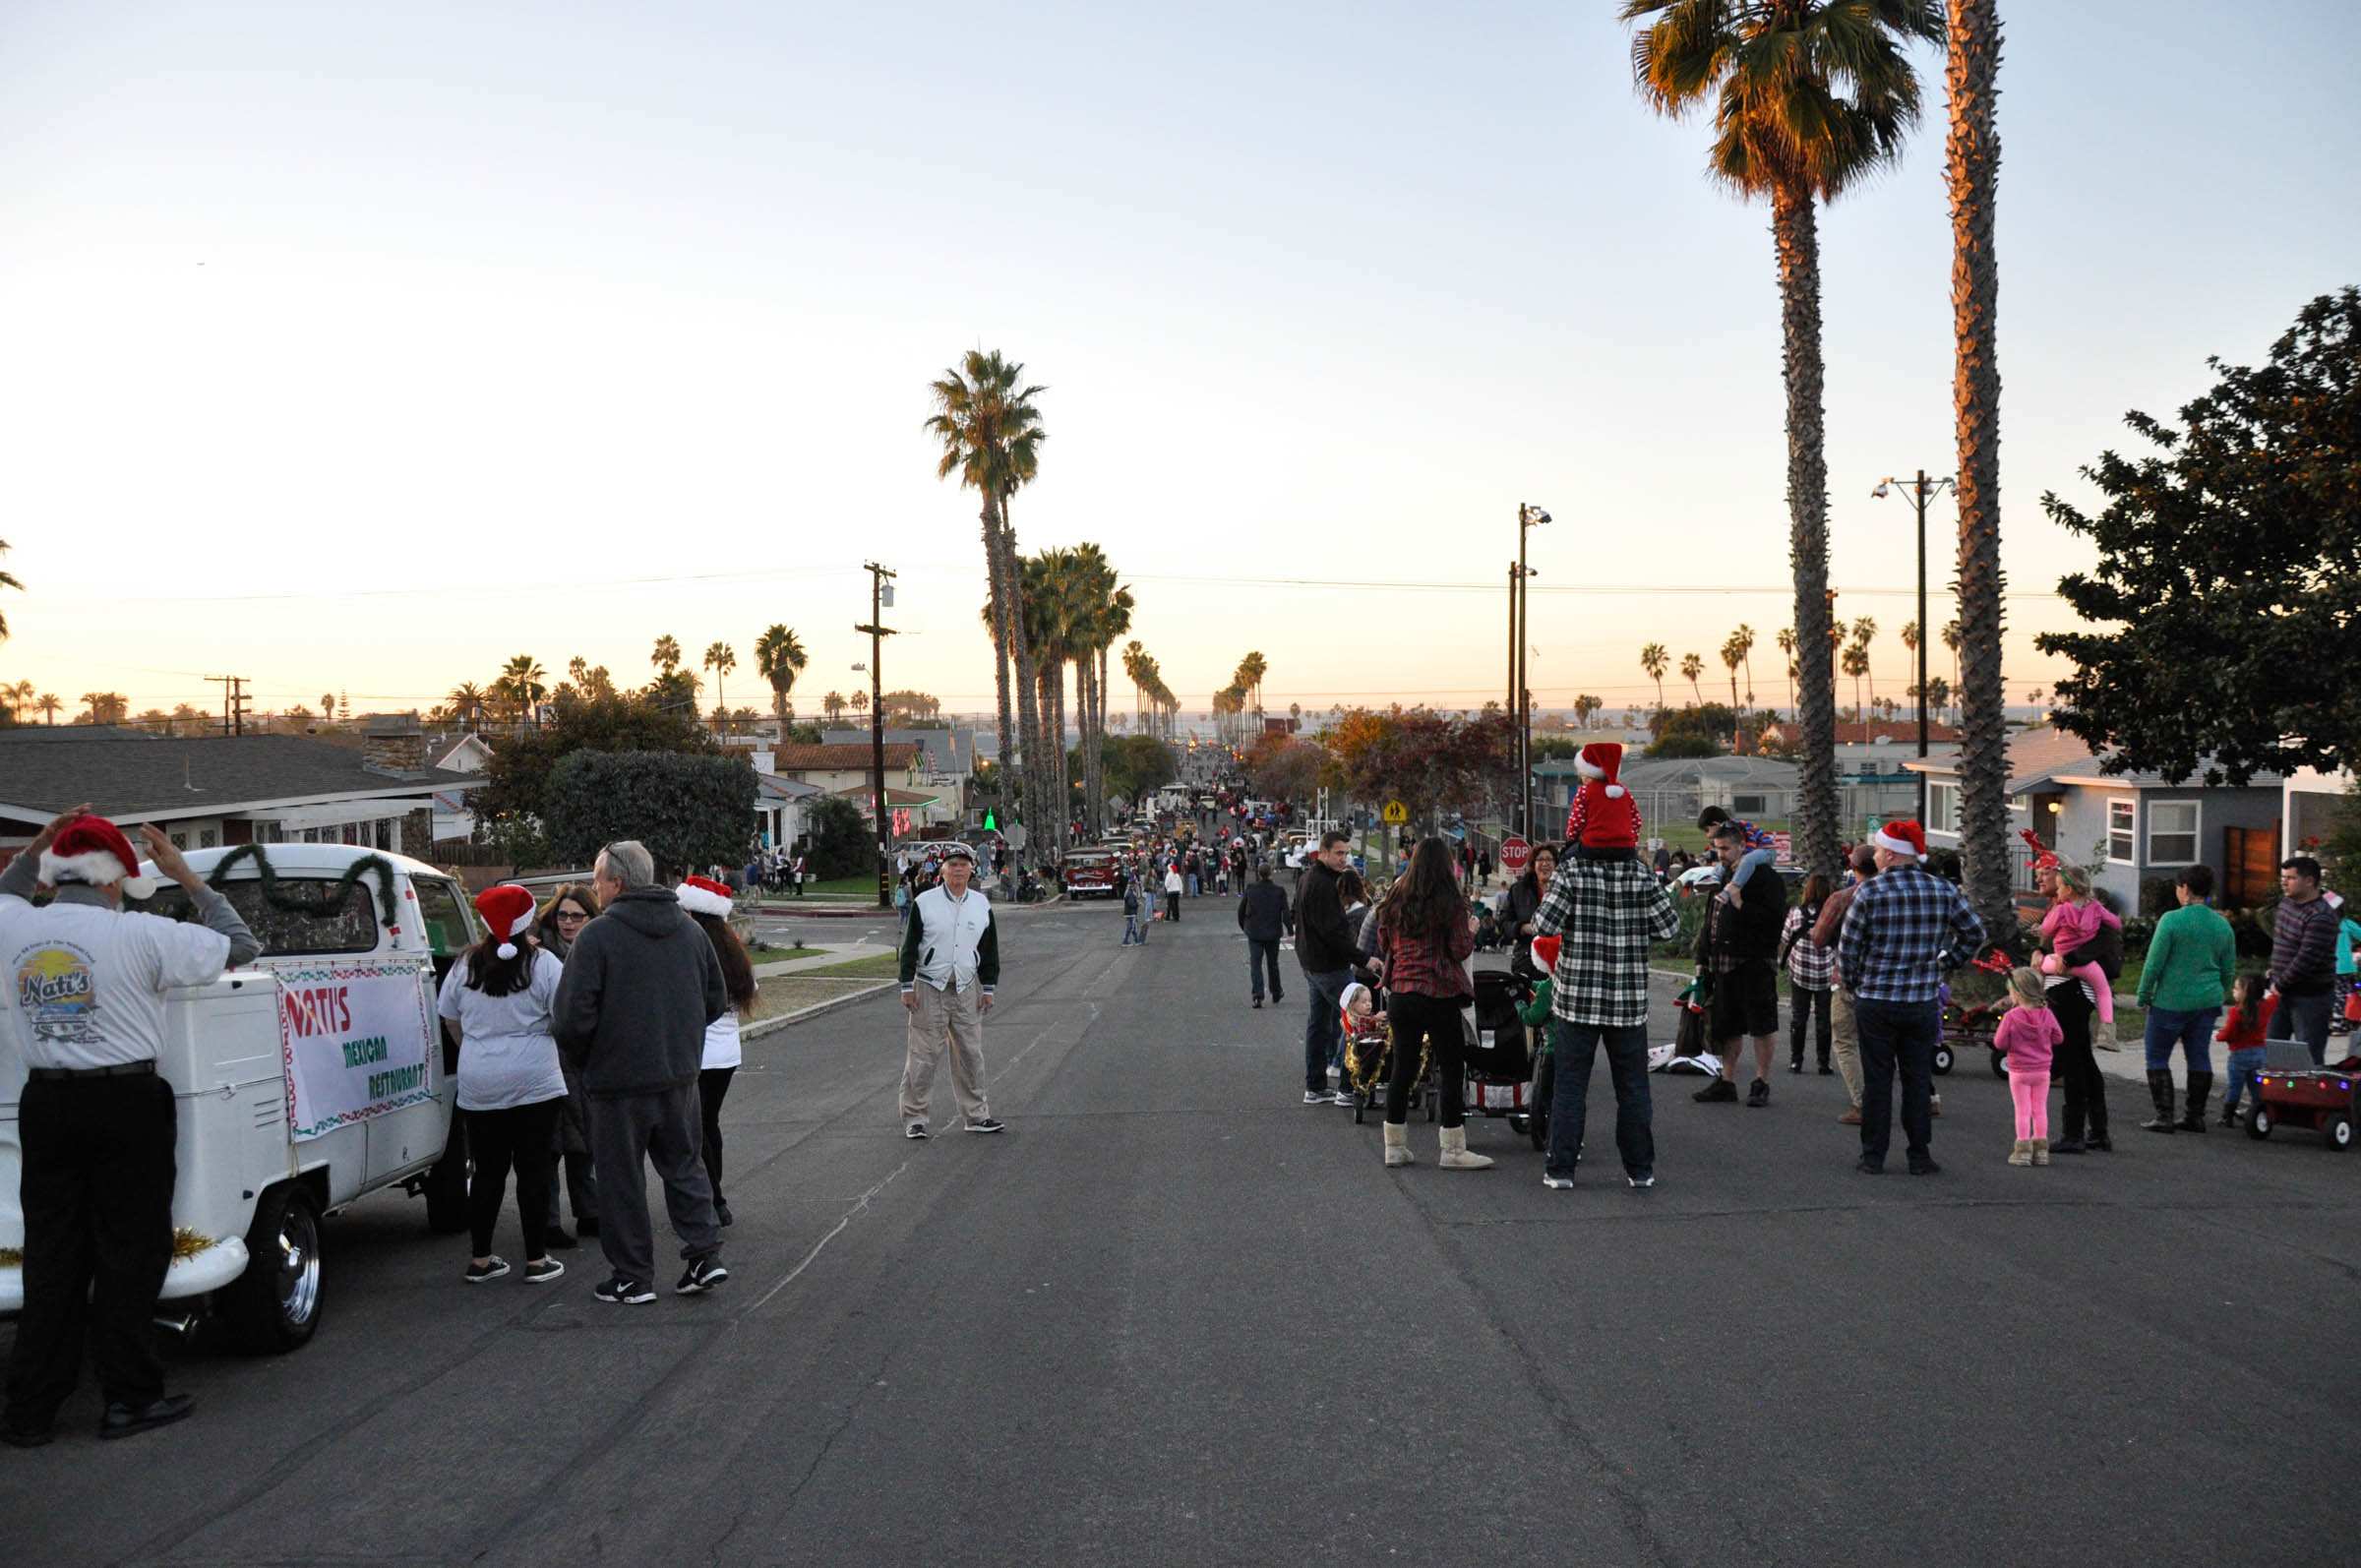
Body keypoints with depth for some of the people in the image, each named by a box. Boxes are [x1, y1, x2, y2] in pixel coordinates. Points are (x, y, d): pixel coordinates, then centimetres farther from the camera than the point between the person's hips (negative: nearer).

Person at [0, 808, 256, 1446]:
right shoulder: (139, 934, -12)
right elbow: (240, 945, 0)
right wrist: (186, 876, 4)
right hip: (125, 1104, -5)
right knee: (130, 1251, 5)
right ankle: (129, 1398, 10)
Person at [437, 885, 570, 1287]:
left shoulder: (465, 967, 4)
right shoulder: (543, 964, -9)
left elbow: (450, 1020, 14)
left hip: (478, 1087, 4)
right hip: (534, 1083, -4)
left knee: (487, 1171, 12)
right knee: (534, 1171, 3)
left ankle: (480, 1259, 17)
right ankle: (536, 1260, 7)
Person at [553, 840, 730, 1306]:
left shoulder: (597, 936, -14)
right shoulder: (688, 928, 6)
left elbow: (573, 1017, -16)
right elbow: (716, 1000, 12)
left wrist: (583, 1062, 1)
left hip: (619, 1079, -5)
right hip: (679, 1073, 6)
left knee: (622, 1179, 6)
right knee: (683, 1165, 18)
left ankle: (633, 1277, 12)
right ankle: (705, 1254, 13)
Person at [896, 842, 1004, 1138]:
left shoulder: (982, 905, 8)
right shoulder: (924, 902, -2)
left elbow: (990, 950, 13)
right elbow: (910, 947, 0)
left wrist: (988, 989, 9)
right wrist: (907, 988, -5)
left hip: (966, 989, 3)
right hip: (929, 988, -3)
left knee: (971, 1053, 7)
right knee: (923, 1053, -3)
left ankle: (977, 1115, 17)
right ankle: (914, 1117, 5)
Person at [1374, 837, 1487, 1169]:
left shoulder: (1394, 900, 5)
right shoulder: (1450, 903, -10)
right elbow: (1460, 950, -10)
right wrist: (1471, 931, 9)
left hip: (1399, 995, 5)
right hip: (1438, 995, -5)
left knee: (1402, 1068, 12)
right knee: (1451, 1070, 4)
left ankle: (1394, 1145, 17)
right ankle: (1453, 1150, 6)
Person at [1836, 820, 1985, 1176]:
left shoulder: (1870, 892, -10)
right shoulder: (1943, 891, 0)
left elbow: (1848, 948, -7)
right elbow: (1975, 934, 7)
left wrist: (1852, 984, 9)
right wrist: (1945, 963, 16)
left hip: (1875, 1001, -2)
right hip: (1923, 1001, 2)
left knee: (1877, 1080, 5)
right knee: (1918, 1080, 10)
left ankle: (1873, 1156, 10)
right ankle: (1920, 1156, 14)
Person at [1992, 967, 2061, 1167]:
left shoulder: (2011, 1017, -17)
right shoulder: (2047, 1015, -7)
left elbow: (1999, 1043, -13)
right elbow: (2058, 1037, 3)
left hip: (2019, 1072, -3)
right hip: (2042, 1071, 3)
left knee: (2022, 1110, 4)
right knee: (2040, 1109, 11)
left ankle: (2023, 1150, 4)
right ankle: (2041, 1149, 14)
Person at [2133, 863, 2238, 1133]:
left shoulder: (2172, 920, -13)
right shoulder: (2223, 926, 5)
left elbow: (2154, 963, -13)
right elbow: (2229, 971, 11)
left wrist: (2144, 995, -2)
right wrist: (2219, 997, 24)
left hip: (2171, 1002, -6)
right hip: (2207, 1002, 6)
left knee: (2157, 1057, 3)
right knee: (2199, 1058, 13)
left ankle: (2164, 1116, -1)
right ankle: (2196, 1116, 16)